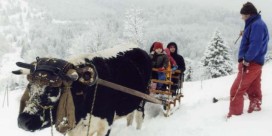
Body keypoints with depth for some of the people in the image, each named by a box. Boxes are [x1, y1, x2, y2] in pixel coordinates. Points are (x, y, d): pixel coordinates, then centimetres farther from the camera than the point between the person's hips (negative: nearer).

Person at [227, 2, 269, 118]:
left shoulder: (256, 25, -14)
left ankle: (234, 115, -4)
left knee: (236, 90, -8)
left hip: (250, 63, -10)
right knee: (254, 91, 14)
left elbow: (255, 45, -25)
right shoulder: (255, 24, 18)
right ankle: (255, 109, 22)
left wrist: (246, 60, -23)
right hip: (255, 63, 10)